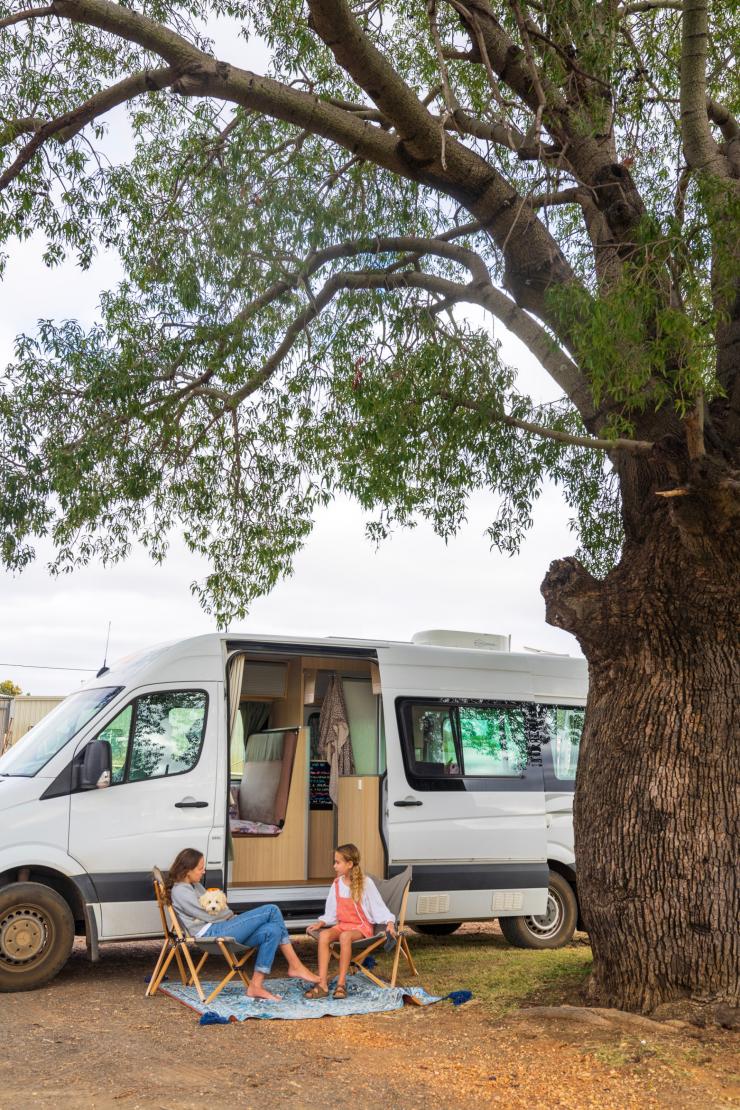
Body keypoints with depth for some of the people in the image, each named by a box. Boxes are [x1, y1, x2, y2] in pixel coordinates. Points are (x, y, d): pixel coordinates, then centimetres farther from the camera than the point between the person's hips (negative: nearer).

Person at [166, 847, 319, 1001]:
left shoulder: (195, 885, 24)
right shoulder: (180, 891, -7)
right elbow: (208, 915, -11)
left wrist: (228, 914, 3)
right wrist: (231, 914, 5)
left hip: (220, 931, 10)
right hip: (211, 933, -10)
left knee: (272, 931, -14)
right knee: (271, 910, -15)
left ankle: (256, 986, -13)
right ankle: (295, 967, -9)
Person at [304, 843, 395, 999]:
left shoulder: (365, 883, -8)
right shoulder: (337, 884, 8)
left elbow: (379, 906, -7)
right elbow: (331, 912, 13)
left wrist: (389, 923, -21)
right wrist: (320, 923, -3)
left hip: (362, 926, -5)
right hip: (342, 925, 5)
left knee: (345, 936, -38)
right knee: (324, 935, -28)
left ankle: (341, 984, -32)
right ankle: (322, 984, -32)